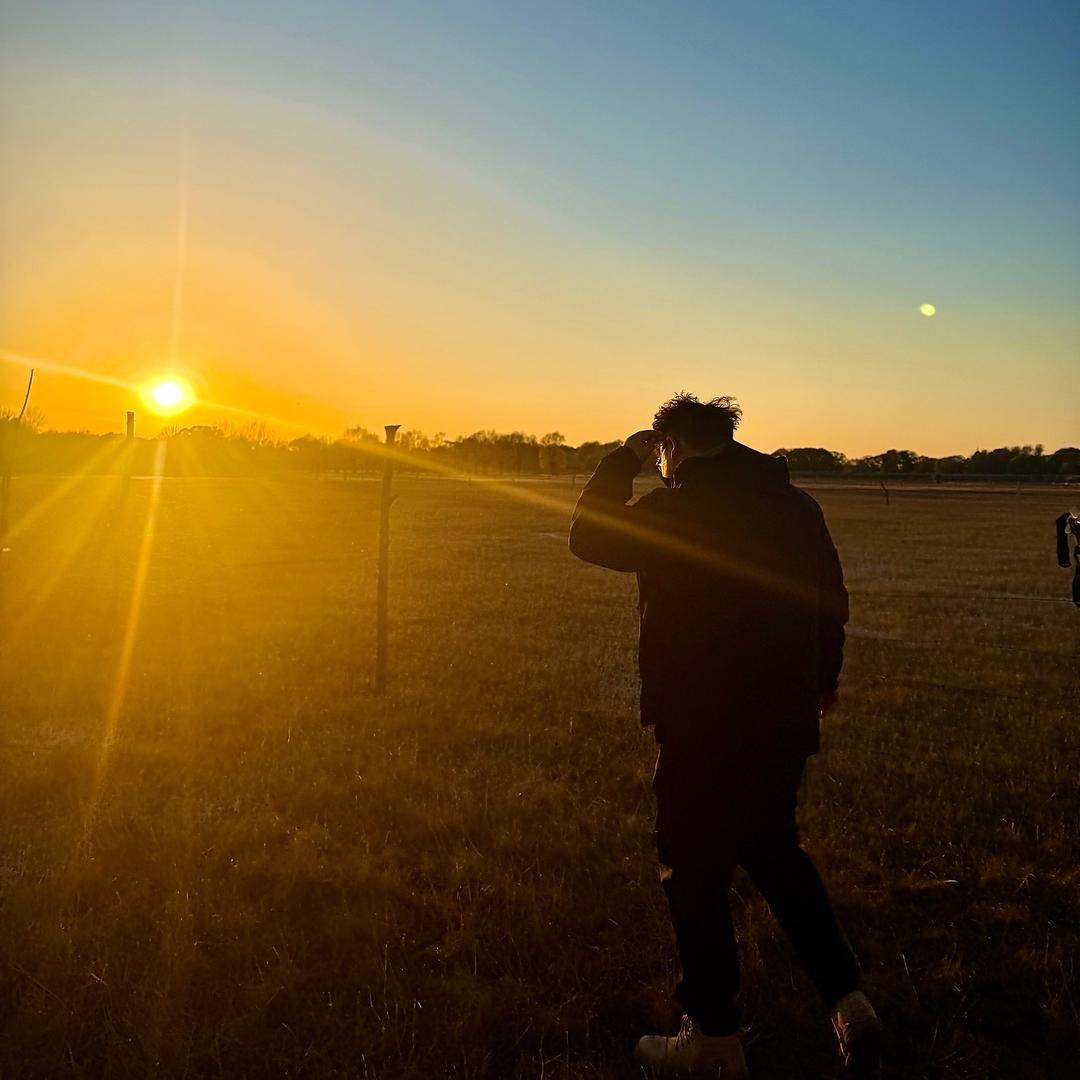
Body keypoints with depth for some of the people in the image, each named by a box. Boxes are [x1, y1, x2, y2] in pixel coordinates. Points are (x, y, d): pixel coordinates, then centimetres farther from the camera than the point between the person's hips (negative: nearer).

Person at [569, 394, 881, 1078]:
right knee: (774, 850, 25)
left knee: (696, 872, 8)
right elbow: (833, 600, 13)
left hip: (703, 727, -6)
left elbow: (589, 538, 0)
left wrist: (624, 458, 8)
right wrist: (822, 680, 28)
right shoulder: (798, 506, 5)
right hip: (787, 720, 7)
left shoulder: (673, 509, -14)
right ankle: (849, 1001, 20)